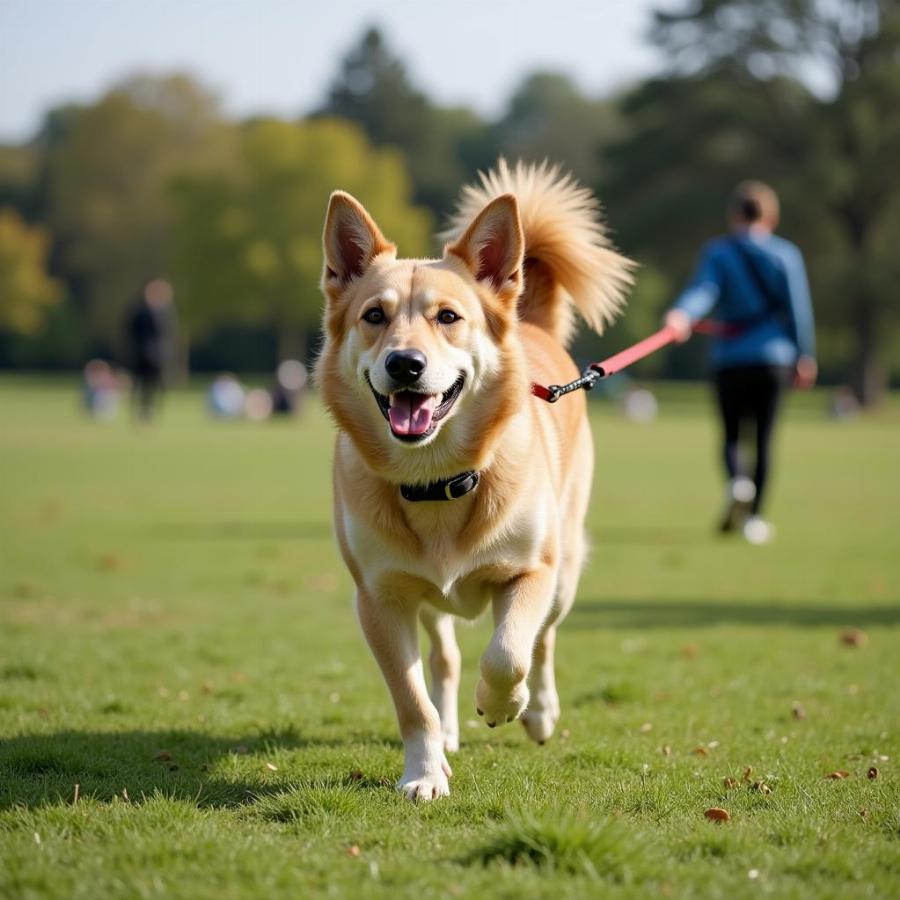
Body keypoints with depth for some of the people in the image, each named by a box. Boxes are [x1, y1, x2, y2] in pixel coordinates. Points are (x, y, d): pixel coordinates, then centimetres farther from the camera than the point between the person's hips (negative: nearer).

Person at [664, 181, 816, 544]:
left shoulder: (717, 252, 1)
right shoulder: (786, 254, 3)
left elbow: (704, 289, -17)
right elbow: (798, 309, 1)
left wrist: (683, 315, -33)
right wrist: (805, 358, 9)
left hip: (730, 359, 0)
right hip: (775, 357, 0)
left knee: (731, 434, 11)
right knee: (764, 437, 7)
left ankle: (737, 481, -20)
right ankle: (754, 515, 4)